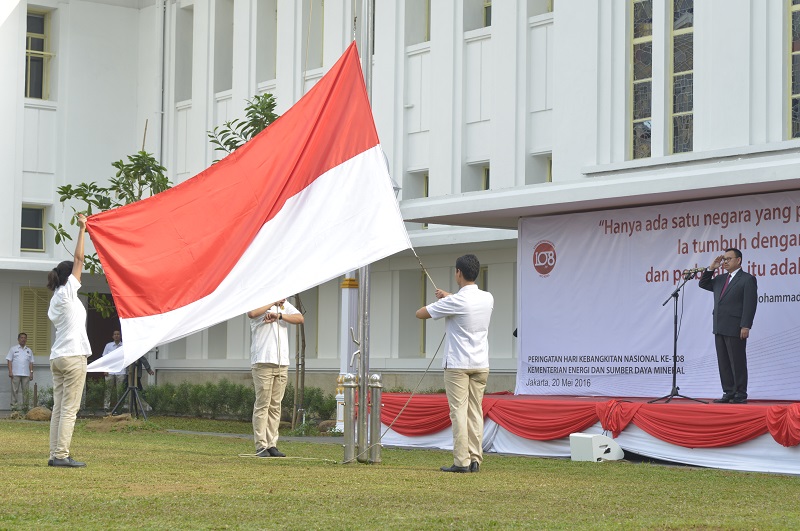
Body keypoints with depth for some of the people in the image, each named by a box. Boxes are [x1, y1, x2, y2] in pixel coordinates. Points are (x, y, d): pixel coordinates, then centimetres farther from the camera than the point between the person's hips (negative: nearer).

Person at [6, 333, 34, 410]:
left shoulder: (29, 351, 16)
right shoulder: (13, 349, 8)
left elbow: (31, 362, 15)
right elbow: (9, 361, 3)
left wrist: (31, 372, 5)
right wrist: (10, 371, -7)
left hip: (26, 374, 3)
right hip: (15, 374, -3)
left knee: (25, 391, 2)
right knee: (15, 390, -4)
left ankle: (25, 406, 5)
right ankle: (14, 406, -3)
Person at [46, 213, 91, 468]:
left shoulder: (55, 300, 16)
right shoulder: (67, 292, -6)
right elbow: (79, 258, -4)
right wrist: (82, 229, 1)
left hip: (57, 358, 8)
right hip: (73, 356, -8)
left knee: (59, 407, 6)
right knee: (69, 408, -8)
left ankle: (55, 454, 4)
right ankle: (61, 455, -11)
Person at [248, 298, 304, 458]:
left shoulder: (285, 305, 18)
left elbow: (300, 318, 3)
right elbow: (251, 313, -22)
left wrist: (279, 315, -10)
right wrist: (273, 302, -14)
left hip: (282, 363, 6)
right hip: (263, 362, -6)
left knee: (275, 406, 6)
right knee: (262, 405, -7)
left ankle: (272, 445, 10)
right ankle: (261, 446, -5)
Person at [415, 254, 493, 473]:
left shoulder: (454, 302, -14)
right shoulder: (488, 298, 5)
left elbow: (420, 313, -6)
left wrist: (438, 302, 13)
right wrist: (447, 296, 34)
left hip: (457, 365, -6)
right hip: (481, 364, 6)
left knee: (459, 412, -5)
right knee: (475, 412, 7)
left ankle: (461, 461, -8)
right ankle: (475, 460, 6)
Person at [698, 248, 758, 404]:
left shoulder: (747, 279, -4)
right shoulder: (720, 279, 18)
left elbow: (750, 304, -11)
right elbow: (703, 284, 25)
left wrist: (745, 326, -19)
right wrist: (711, 268, 9)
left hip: (735, 329, -8)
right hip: (719, 328, 8)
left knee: (737, 362, -3)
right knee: (723, 362, 8)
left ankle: (741, 395, 1)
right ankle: (728, 393, 12)